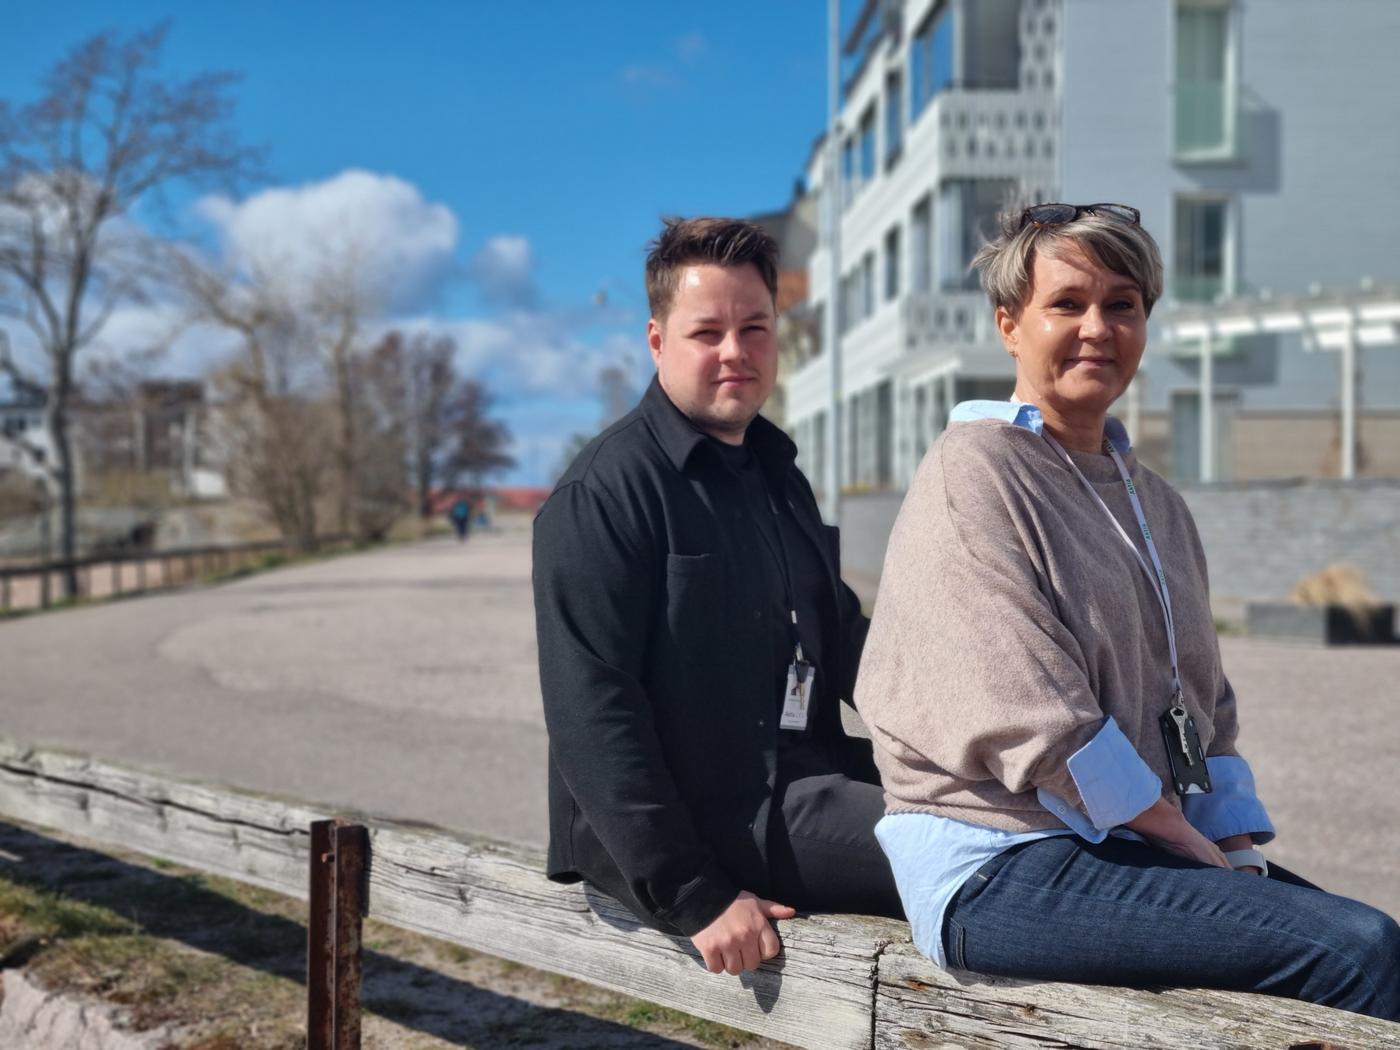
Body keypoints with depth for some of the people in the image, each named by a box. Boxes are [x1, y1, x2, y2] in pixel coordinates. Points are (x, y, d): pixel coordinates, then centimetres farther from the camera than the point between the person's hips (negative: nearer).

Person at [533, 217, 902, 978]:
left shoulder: (776, 476, 18)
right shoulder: (605, 492, -10)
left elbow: (842, 637, 24)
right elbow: (592, 717, -17)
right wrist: (694, 898, -21)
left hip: (794, 783, 9)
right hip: (697, 813, -9)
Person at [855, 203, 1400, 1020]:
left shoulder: (1156, 505, 19)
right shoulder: (973, 471, -6)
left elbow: (1207, 709, 20)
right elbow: (1034, 717, -14)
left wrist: (1240, 851, 2)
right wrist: (1205, 854, -10)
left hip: (1135, 852, 8)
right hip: (1002, 870, -7)